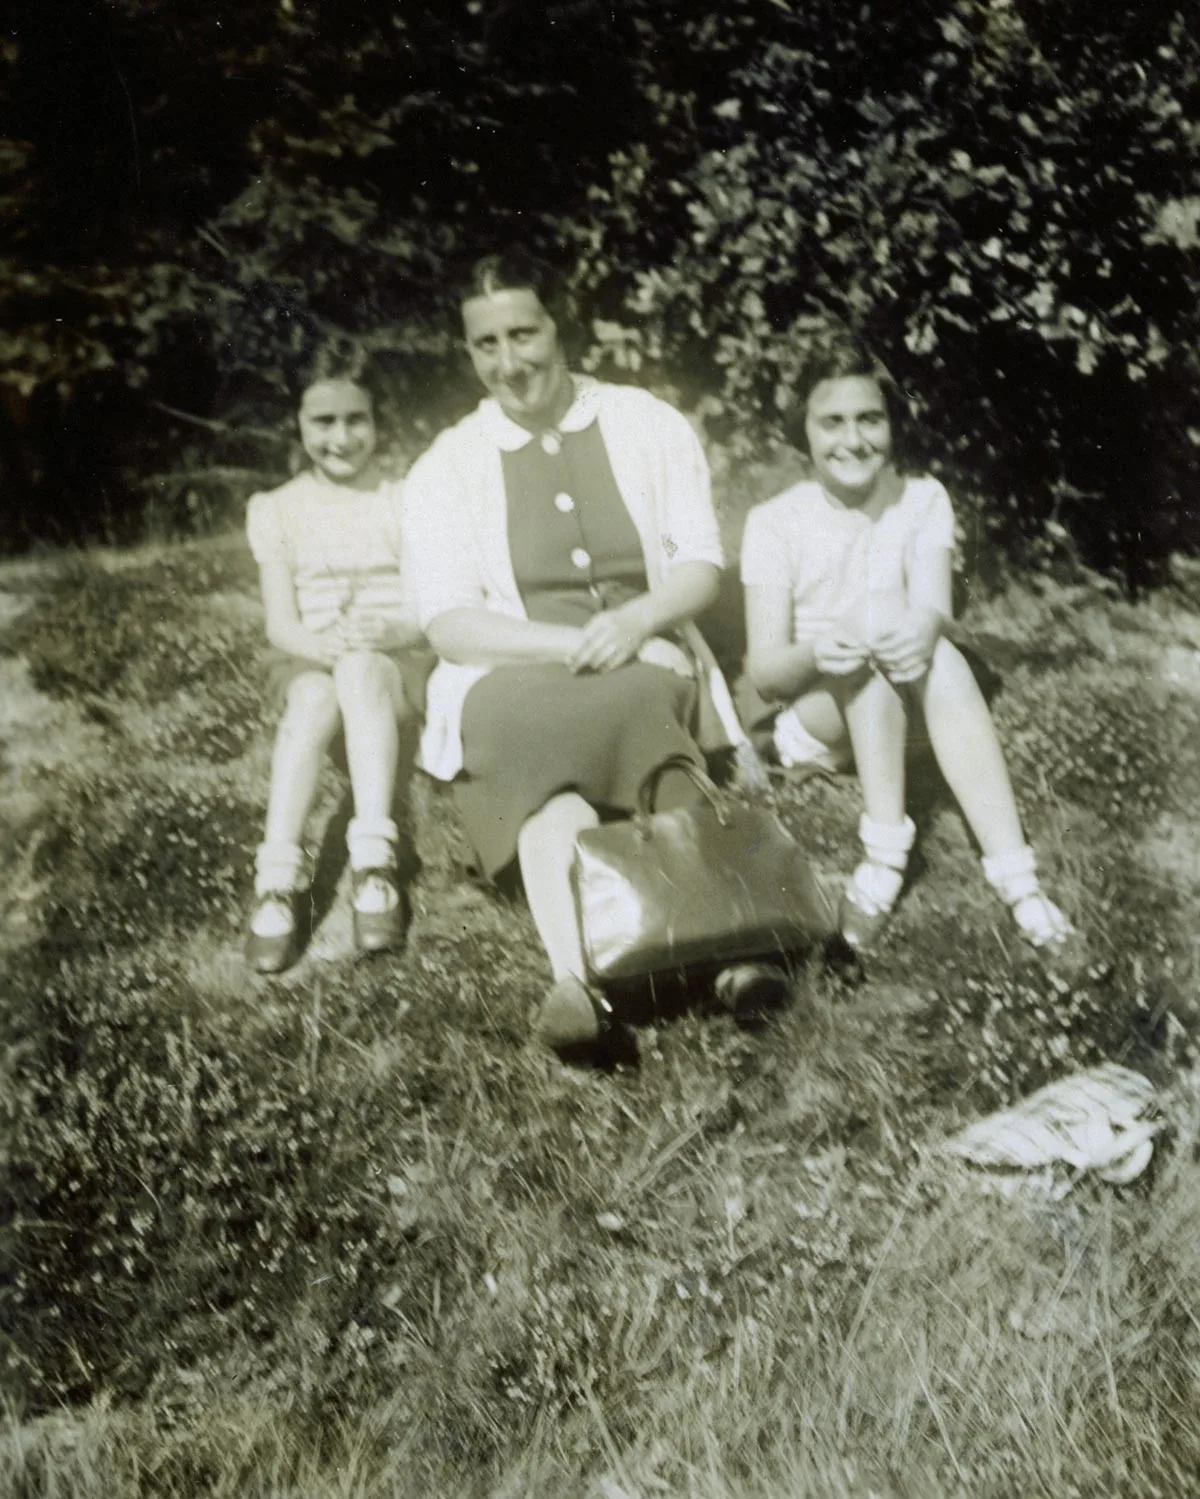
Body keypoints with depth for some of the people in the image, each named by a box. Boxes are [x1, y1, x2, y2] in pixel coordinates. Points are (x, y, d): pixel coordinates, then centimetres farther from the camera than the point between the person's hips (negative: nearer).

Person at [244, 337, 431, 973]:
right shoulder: (277, 509, 7)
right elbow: (281, 624, -1)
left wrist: (388, 630, -28)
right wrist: (324, 644, -25)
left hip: (398, 662, 0)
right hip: (309, 662, 1)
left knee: (361, 671, -37)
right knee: (314, 695, -36)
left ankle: (375, 864, -45)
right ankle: (278, 883, -46)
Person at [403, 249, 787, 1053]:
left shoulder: (651, 426, 9)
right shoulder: (446, 468, 6)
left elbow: (702, 566, 5)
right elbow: (449, 625, -3)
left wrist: (637, 619, -18)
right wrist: (578, 643, -18)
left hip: (647, 667, 1)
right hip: (512, 679, 0)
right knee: (543, 750, -38)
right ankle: (576, 974, -58)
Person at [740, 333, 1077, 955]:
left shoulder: (924, 500, -1)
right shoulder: (774, 522, -8)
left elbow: (932, 607, -19)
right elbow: (764, 671, -15)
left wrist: (923, 629, -45)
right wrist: (813, 655, -39)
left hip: (902, 714, 2)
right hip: (816, 721, -2)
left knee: (922, 644, -32)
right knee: (879, 618, -30)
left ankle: (1013, 870, -40)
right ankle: (886, 850, -38)